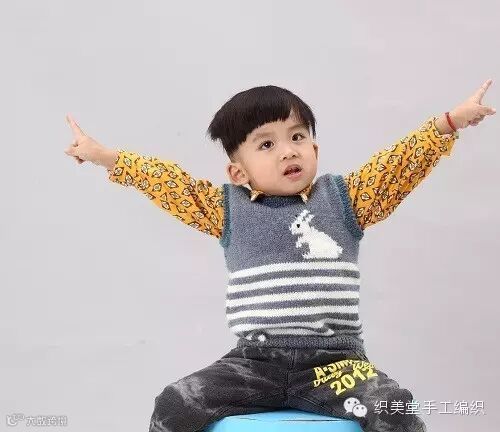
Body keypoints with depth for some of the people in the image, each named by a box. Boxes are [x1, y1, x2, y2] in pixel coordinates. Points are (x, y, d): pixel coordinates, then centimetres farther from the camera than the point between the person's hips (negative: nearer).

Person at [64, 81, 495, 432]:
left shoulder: (344, 198, 7)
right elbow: (167, 181, 9)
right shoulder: (228, 209, 8)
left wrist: (450, 122, -4)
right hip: (254, 361, 1)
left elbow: (401, 162, 3)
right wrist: (103, 156, 8)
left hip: (334, 360, -1)